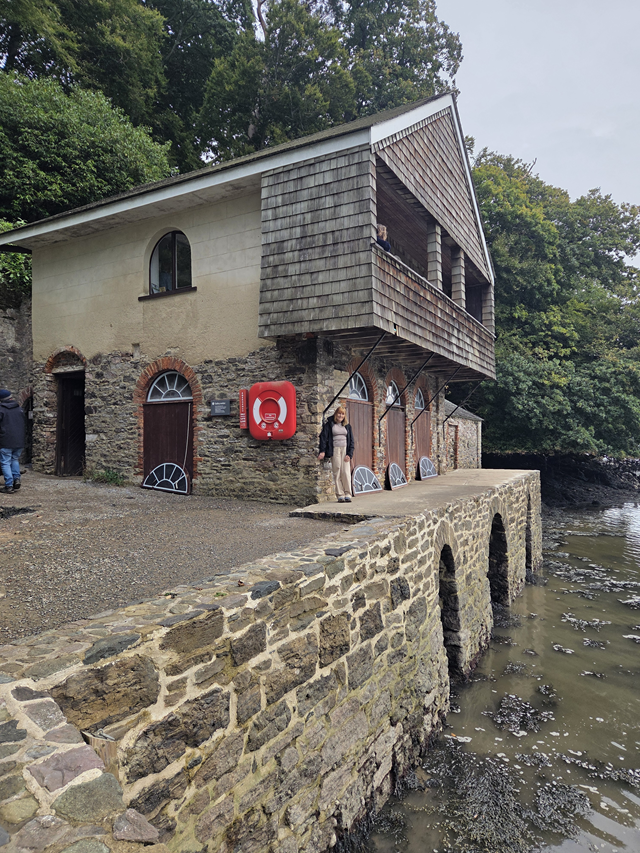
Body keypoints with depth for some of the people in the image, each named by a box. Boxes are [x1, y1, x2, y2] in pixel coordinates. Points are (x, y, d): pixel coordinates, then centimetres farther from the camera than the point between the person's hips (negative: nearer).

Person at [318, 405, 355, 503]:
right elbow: (323, 437, -1)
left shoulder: (347, 426, 14)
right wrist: (322, 451, -13)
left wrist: (349, 454, 0)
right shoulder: (329, 424, 5)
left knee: (346, 472, -6)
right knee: (337, 473, -3)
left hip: (345, 450, 2)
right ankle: (340, 495, 0)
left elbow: (351, 441, 12)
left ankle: (348, 495, -2)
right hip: (335, 450, -2)